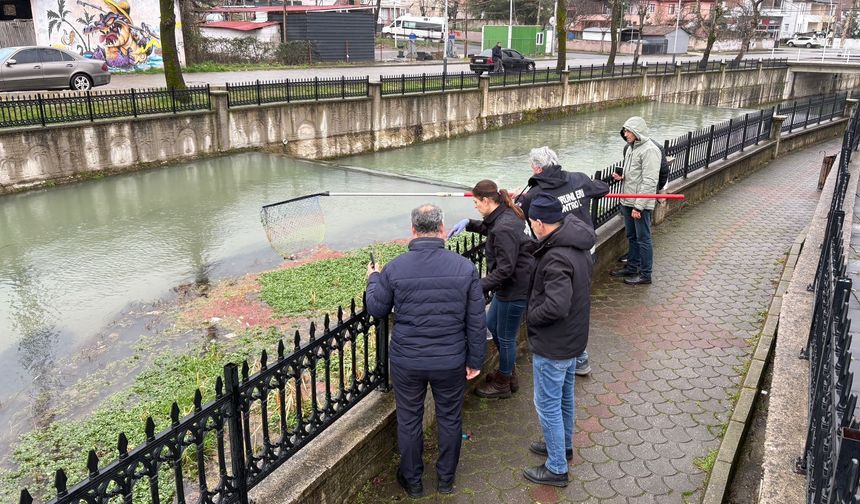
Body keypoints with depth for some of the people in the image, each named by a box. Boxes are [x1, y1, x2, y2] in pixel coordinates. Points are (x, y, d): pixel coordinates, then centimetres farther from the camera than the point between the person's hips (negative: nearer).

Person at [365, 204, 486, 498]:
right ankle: (446, 479, 36)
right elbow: (476, 322, -5)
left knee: (409, 420, 17)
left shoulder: (394, 269, -12)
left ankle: (412, 481, 35)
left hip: (407, 362, 0)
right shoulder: (465, 268, -10)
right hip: (451, 362, 1)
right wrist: (475, 360, 6)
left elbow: (377, 310, 2)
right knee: (450, 418, 19)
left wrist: (373, 279, 20)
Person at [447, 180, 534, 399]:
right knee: (492, 325, 24)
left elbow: (505, 269, -29)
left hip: (515, 289, -10)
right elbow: (489, 228, 27)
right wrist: (468, 224, 11)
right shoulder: (504, 216, 3)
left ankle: (503, 384, 28)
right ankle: (508, 372, 41)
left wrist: (479, 286, -30)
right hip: (507, 285, 10)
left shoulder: (505, 228, -28)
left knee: (505, 337, 7)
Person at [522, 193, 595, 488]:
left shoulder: (557, 258, -30)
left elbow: (556, 306, -36)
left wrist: (531, 317, -18)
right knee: (565, 396, 26)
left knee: (548, 405, 6)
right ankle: (564, 445, 46)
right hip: (574, 338, 10)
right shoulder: (579, 247, 1)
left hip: (552, 345, -9)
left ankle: (557, 469, 20)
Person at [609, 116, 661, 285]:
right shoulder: (632, 147, 12)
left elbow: (649, 182, -22)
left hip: (641, 203, -9)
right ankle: (631, 267, 32)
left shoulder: (650, 150, -18)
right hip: (628, 201, 9)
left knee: (643, 239, 1)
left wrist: (638, 206, -23)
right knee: (631, 237, 19)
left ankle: (645, 274, 10)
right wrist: (621, 177, 2)